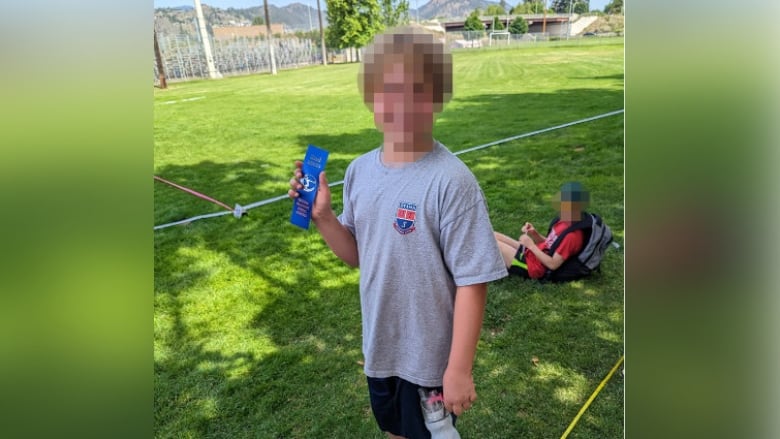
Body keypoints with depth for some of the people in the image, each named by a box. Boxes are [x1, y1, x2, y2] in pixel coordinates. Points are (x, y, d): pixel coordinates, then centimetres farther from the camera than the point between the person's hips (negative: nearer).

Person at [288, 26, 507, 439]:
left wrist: (459, 369, -16)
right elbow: (358, 255, 5)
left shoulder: (451, 181, -25)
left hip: (431, 357, -5)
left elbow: (472, 282, -20)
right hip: (380, 347, 6)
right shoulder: (360, 171, -5)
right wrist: (322, 215, -12)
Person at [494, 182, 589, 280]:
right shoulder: (566, 222, 4)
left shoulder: (572, 235, -25)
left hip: (530, 265, -9)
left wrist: (531, 245, -21)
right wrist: (535, 234, -4)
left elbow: (553, 264, -25)